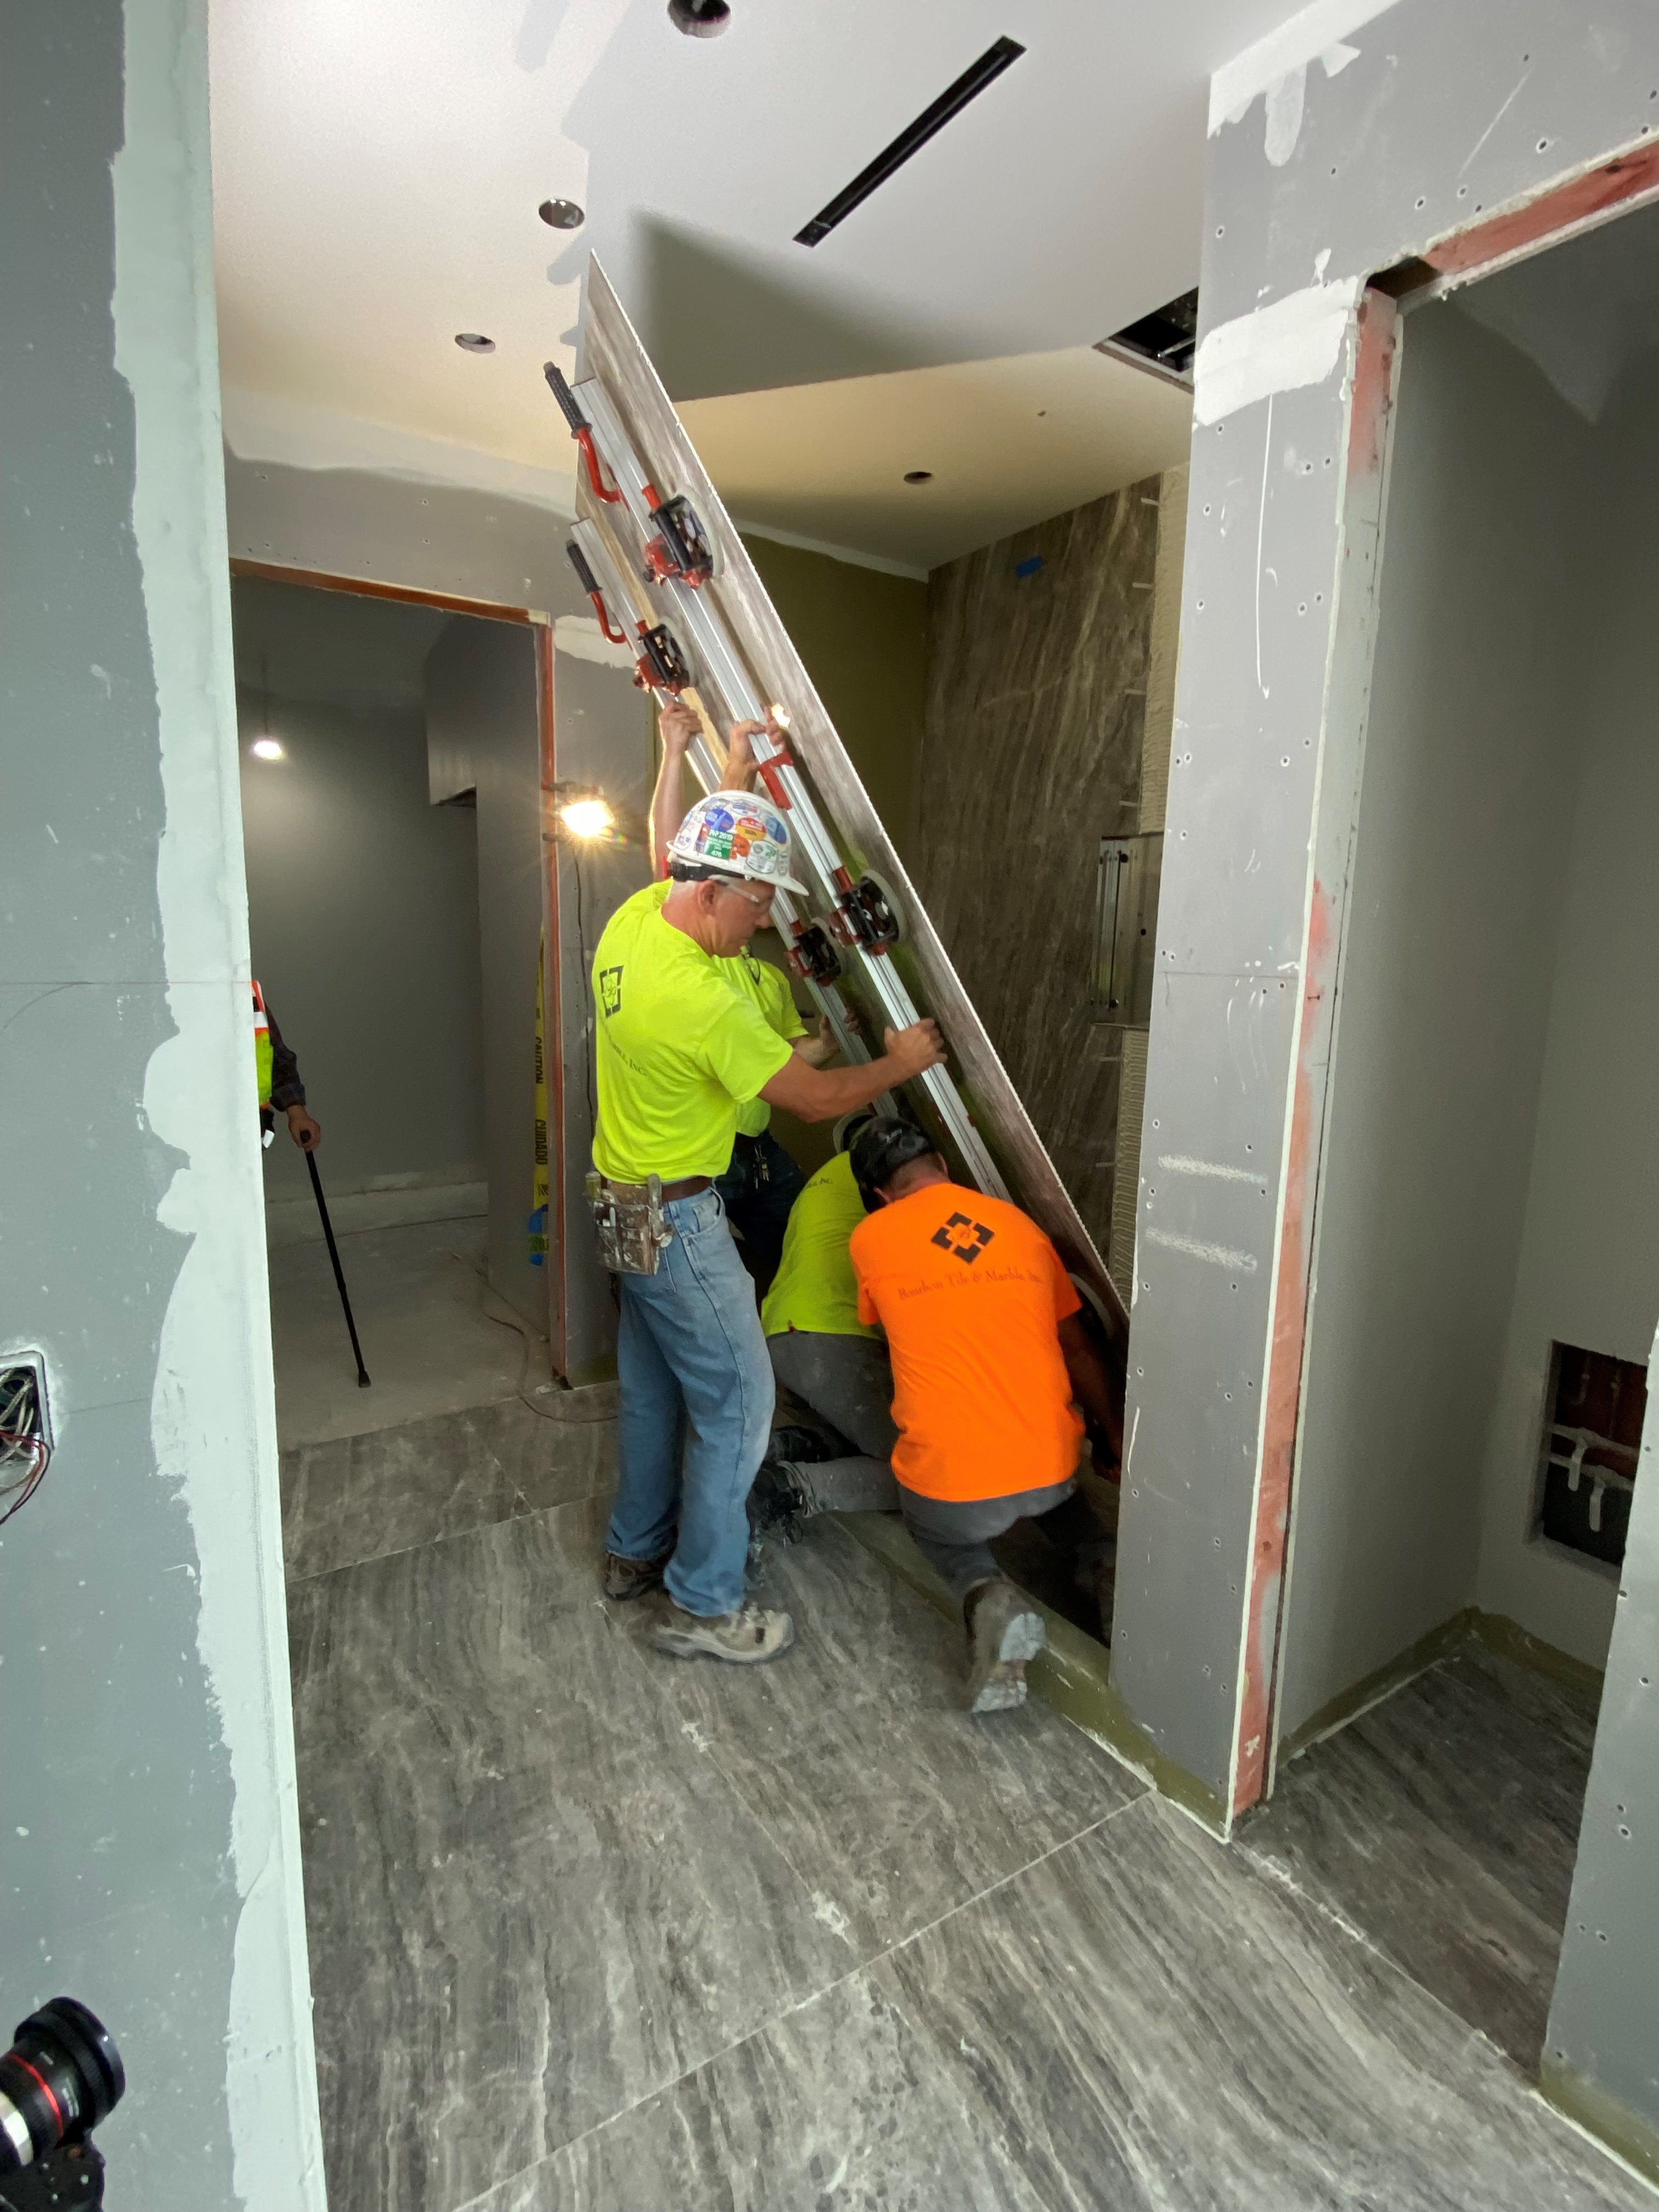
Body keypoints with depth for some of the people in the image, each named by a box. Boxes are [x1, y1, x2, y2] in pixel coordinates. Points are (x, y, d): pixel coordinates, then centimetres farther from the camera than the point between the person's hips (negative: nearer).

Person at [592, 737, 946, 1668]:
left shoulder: (635, 916, -2)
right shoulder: (700, 999, -28)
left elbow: (684, 847, 23)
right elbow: (815, 1097, -18)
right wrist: (901, 1065, -2)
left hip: (630, 1203, 10)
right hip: (676, 1220, -10)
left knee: (655, 1387, 21)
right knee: (737, 1399, 2)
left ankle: (637, 1552, 39)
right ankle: (704, 1605, 17)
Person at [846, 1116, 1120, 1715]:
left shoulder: (870, 1238, -2)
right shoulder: (1020, 1225, 6)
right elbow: (1078, 1351, 13)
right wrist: (1119, 1442, 26)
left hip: (948, 1484, -3)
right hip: (1050, 1463, 4)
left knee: (936, 1530, 33)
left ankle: (986, 1596, 0)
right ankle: (1104, 1565, 9)